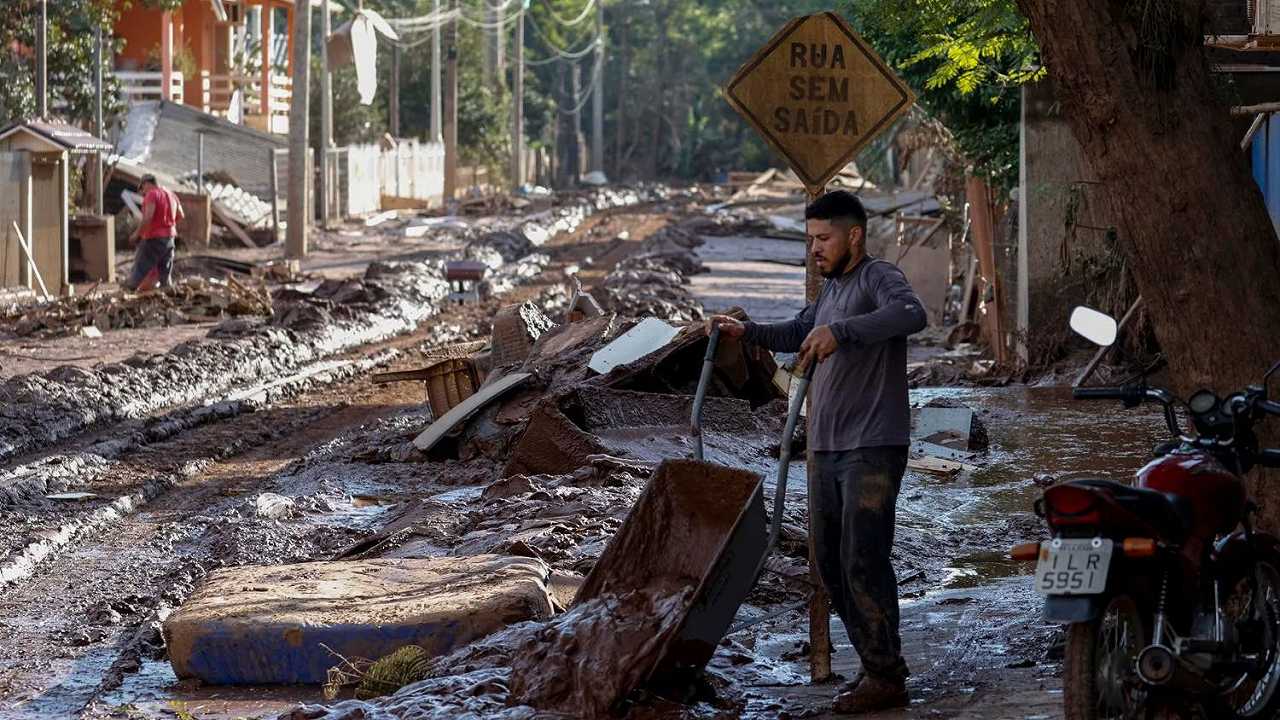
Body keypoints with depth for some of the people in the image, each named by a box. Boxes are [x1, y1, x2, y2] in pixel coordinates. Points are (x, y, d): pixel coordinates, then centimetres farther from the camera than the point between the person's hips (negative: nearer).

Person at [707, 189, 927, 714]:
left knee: (862, 561, -12)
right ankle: (874, 665, 19)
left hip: (872, 450, -10)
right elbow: (797, 333, 35)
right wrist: (748, 332, 18)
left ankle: (886, 678, -6)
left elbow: (911, 314, -31)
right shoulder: (830, 289, 19)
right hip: (827, 452, 10)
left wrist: (840, 330, -41)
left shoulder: (878, 278, -10)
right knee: (830, 562, 11)